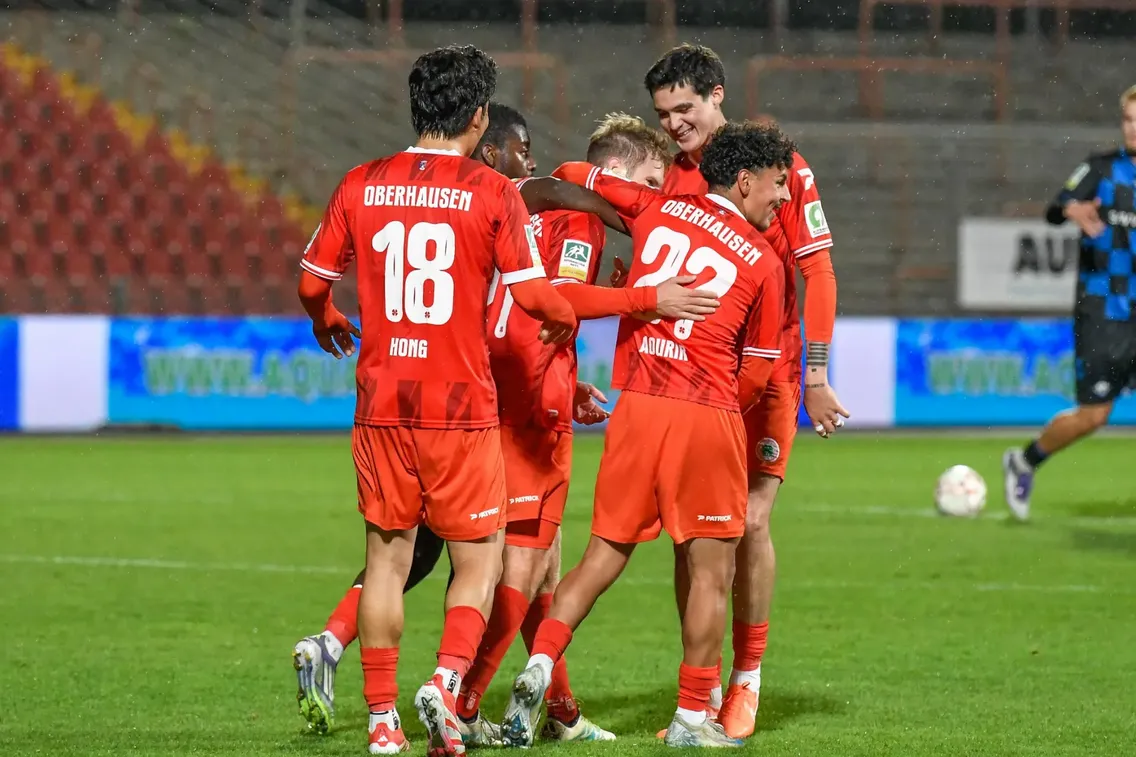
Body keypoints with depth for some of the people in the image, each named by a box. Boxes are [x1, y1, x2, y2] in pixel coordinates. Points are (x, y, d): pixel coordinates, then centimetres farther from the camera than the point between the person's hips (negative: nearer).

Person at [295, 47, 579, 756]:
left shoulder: (361, 185, 3)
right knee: (479, 561, 8)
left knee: (388, 558, 11)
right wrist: (566, 319, 11)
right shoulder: (493, 193, -7)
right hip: (462, 405, -3)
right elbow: (533, 295, -11)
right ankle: (446, 683, -14)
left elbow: (313, 283, 9)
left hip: (382, 401, 3)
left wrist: (327, 324, 31)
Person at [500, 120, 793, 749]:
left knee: (604, 554, 12)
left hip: (634, 406, 4)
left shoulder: (656, 211, 8)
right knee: (711, 572, 6)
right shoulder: (763, 263, 0)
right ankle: (692, 717, 7)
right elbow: (756, 371, 7)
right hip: (707, 413, -4)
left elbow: (576, 179, 21)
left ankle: (537, 668, -3)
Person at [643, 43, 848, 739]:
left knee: (748, 521, -10)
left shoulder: (780, 166, -4)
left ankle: (748, 680, 7)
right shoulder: (667, 180, 7)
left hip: (766, 374, -3)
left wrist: (815, 374, -8)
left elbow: (816, 271, -4)